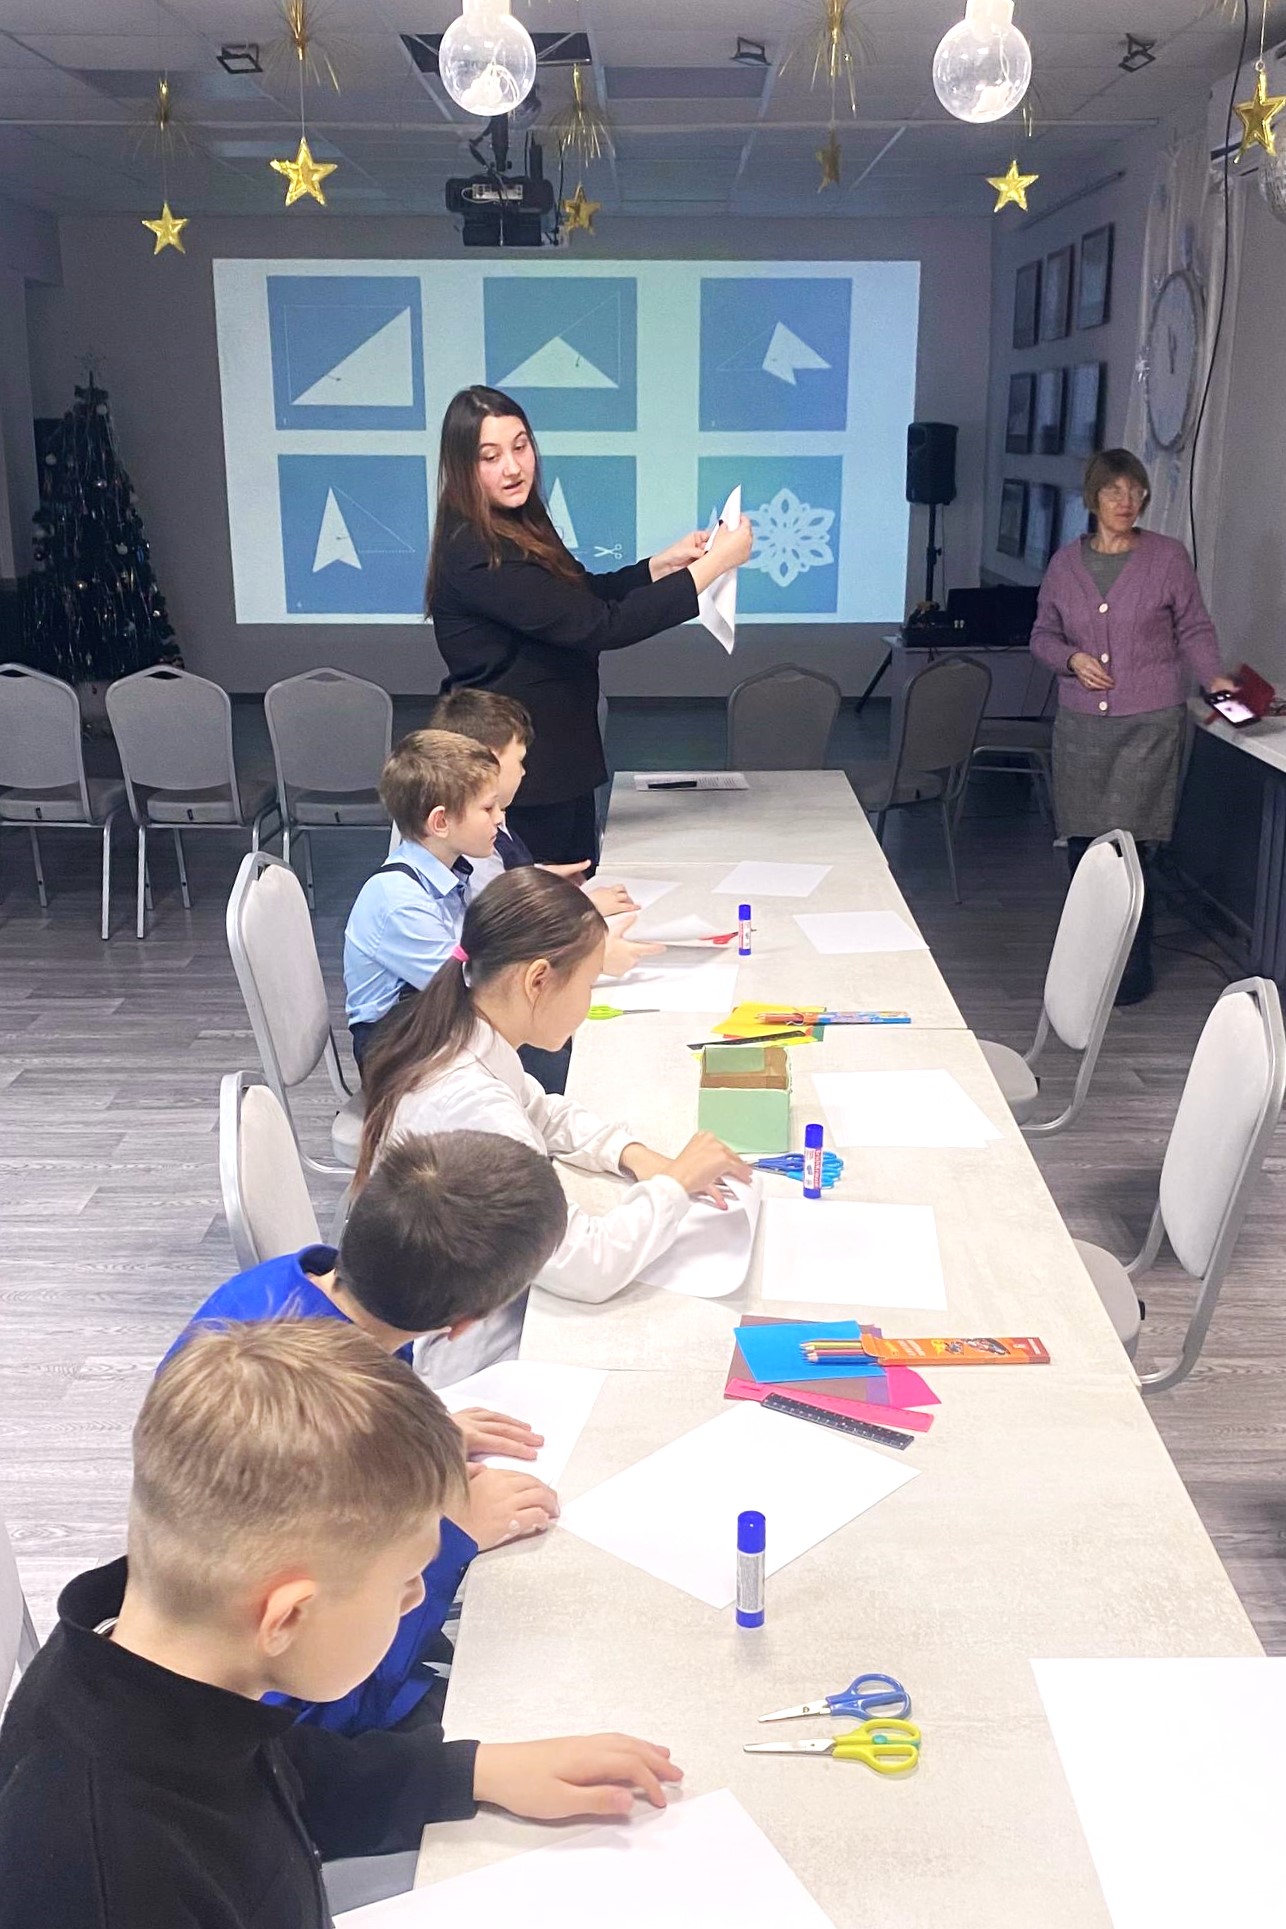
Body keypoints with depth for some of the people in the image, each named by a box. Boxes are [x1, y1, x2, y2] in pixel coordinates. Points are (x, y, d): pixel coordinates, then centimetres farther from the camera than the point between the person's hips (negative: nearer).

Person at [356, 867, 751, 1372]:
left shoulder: (456, 1039, -4)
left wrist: (630, 1153, 0)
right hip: (469, 1362, -8)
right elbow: (587, 1267, -33)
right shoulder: (470, 1104, -31)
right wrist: (674, 1182, -18)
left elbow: (544, 1114, 17)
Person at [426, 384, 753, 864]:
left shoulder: (519, 527, 6)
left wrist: (660, 565, 3)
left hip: (559, 756, 10)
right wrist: (712, 565, -24)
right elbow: (598, 625, -28)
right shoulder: (478, 558, -25)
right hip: (517, 774, -10)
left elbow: (583, 594, 18)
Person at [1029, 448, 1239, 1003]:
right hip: (1080, 725, 3)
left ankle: (1133, 971, 6)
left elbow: (1194, 629, 4)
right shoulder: (1065, 562, 8)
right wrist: (1071, 658, -5)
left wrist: (1213, 678, -11)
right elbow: (1043, 634, 14)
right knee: (1082, 849, 7)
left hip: (1148, 726, -3)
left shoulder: (1168, 557, 0)